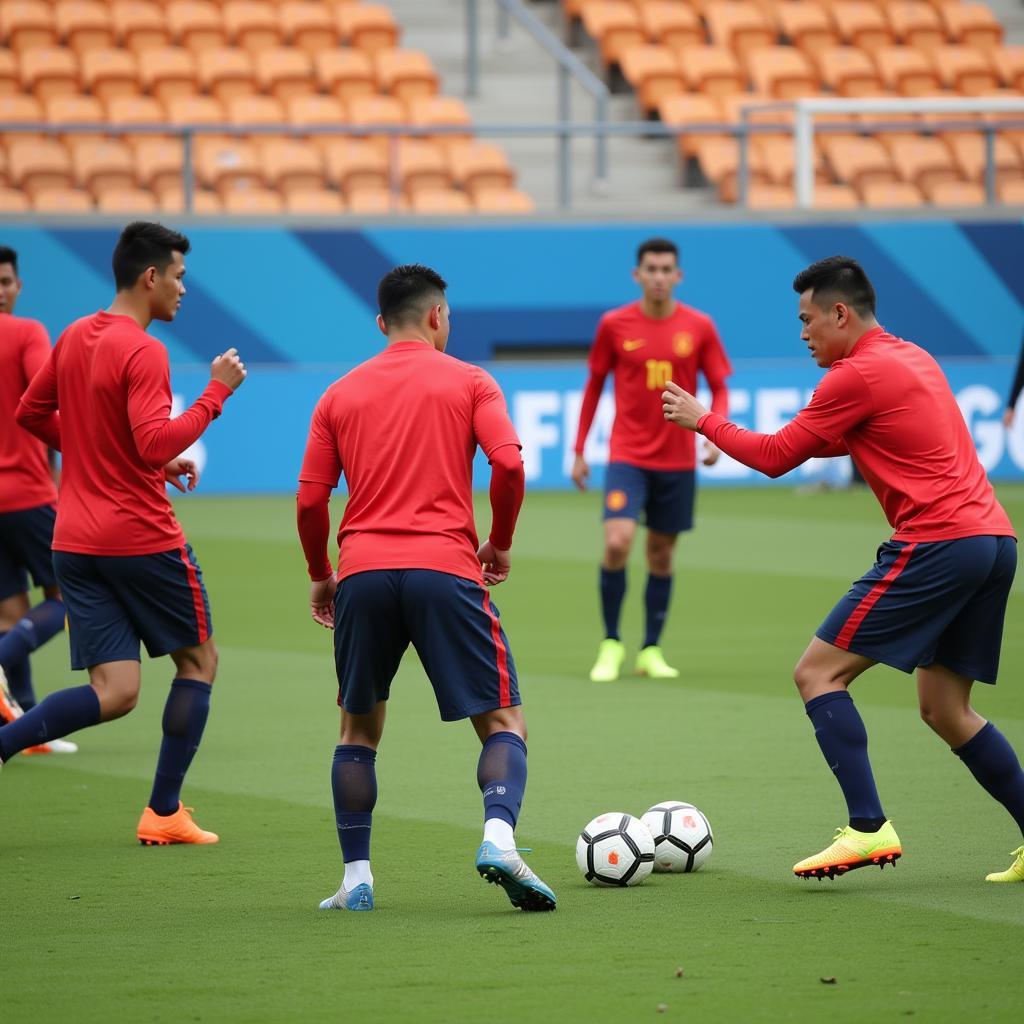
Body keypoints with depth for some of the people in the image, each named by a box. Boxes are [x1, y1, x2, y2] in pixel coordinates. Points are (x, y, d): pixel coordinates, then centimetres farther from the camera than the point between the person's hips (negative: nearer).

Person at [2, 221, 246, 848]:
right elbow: (157, 442, -26)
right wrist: (217, 391, -17)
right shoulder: (143, 352, -15)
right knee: (198, 661, 12)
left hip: (75, 540, 7)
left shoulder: (74, 339, 10)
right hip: (142, 536, -7)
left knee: (115, 692, 4)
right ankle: (165, 814, 10)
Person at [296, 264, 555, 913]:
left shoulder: (340, 395, 15)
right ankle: (499, 837, -23)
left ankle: (356, 878, 10)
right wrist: (500, 544, 9)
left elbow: (310, 500, 10)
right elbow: (509, 464, -6)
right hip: (445, 569, -3)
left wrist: (321, 577, 24)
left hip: (361, 573, 3)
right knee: (503, 723, 3)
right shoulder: (469, 383, 8)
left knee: (359, 728, 19)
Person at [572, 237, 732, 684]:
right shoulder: (614, 325, -2)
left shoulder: (699, 327, -1)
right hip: (627, 456, -2)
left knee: (661, 555, 7)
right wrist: (579, 450, 8)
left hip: (678, 459, 2)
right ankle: (610, 643, -1)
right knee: (617, 543, -18)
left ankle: (651, 651, 19)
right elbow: (594, 384, 8)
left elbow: (719, 388, 5)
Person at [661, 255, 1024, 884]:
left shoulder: (859, 373, -8)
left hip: (936, 543, -9)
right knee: (946, 710, 15)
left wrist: (702, 419, 11)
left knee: (818, 673, -5)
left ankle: (870, 828, -16)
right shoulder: (913, 359, 21)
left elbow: (775, 457, -2)